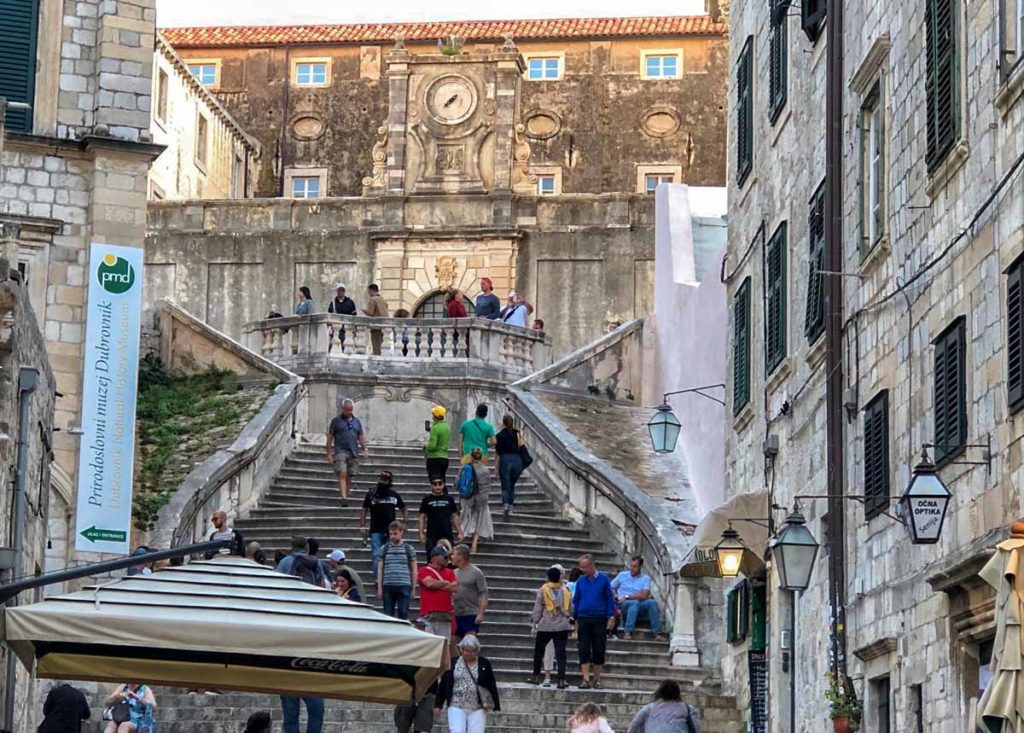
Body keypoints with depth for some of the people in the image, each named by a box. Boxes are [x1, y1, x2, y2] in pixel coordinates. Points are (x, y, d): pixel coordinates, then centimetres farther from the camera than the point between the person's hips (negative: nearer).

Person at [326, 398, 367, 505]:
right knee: (342, 474, -16)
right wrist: (329, 453, -2)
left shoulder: (357, 421, 15)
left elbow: (361, 436, 18)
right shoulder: (336, 421, 3)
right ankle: (343, 498, -24)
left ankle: (346, 495, 15)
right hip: (340, 451, -4)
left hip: (353, 453, 4)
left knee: (349, 476, 6)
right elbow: (330, 437, 3)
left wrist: (364, 449, 6)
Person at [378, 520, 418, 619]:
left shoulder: (409, 549, 8)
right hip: (388, 586, 1)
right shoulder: (384, 549, 11)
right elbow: (380, 569, 12)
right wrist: (379, 587, 6)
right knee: (388, 614, 3)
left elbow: (414, 570, 9)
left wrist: (413, 587, 4)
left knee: (403, 614, -4)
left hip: (404, 586, -1)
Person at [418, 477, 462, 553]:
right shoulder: (427, 499, 3)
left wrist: (459, 532, 5)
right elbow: (422, 517, 3)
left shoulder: (449, 498, 6)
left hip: (447, 535, 1)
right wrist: (421, 533, -5)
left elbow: (454, 516, 9)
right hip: (431, 535, -1)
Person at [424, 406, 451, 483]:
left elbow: (432, 446, -21)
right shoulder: (447, 427, 8)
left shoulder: (435, 428, -15)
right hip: (445, 457, 8)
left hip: (434, 458, -8)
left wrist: (425, 445, -1)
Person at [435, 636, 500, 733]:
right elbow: (443, 685, 8)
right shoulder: (453, 663, 4)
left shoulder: (484, 664, 3)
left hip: (478, 708, 0)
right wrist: (438, 705, 6)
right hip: (457, 707, 0)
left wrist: (496, 706, 1)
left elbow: (492, 685, 5)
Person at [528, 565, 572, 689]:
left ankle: (536, 676, 20)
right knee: (560, 652, 0)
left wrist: (534, 624, 1)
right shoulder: (565, 591, 5)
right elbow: (570, 610, 9)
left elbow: (537, 609, -3)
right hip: (562, 626, 2)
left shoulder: (543, 590, -4)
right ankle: (561, 680, -7)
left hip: (546, 626, -2)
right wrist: (569, 620, 25)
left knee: (539, 650, 15)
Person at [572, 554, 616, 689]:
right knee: (584, 650, -4)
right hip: (583, 619, 2)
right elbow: (576, 600, 13)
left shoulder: (603, 579, -1)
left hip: (599, 619, -2)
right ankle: (586, 679, -3)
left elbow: (610, 598, 1)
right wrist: (575, 618, 9)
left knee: (599, 651, 3)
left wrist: (611, 617, -6)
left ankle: (597, 680, 11)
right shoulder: (581, 581, 7)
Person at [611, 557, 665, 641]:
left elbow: (644, 595, -9)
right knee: (635, 603, -36)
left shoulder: (645, 578, 5)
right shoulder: (622, 575, 12)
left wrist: (627, 597, -10)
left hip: (639, 605, 1)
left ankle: (657, 633, -30)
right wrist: (614, 596, -7)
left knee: (652, 602, -29)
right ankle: (628, 633, -43)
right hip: (622, 605, -1)